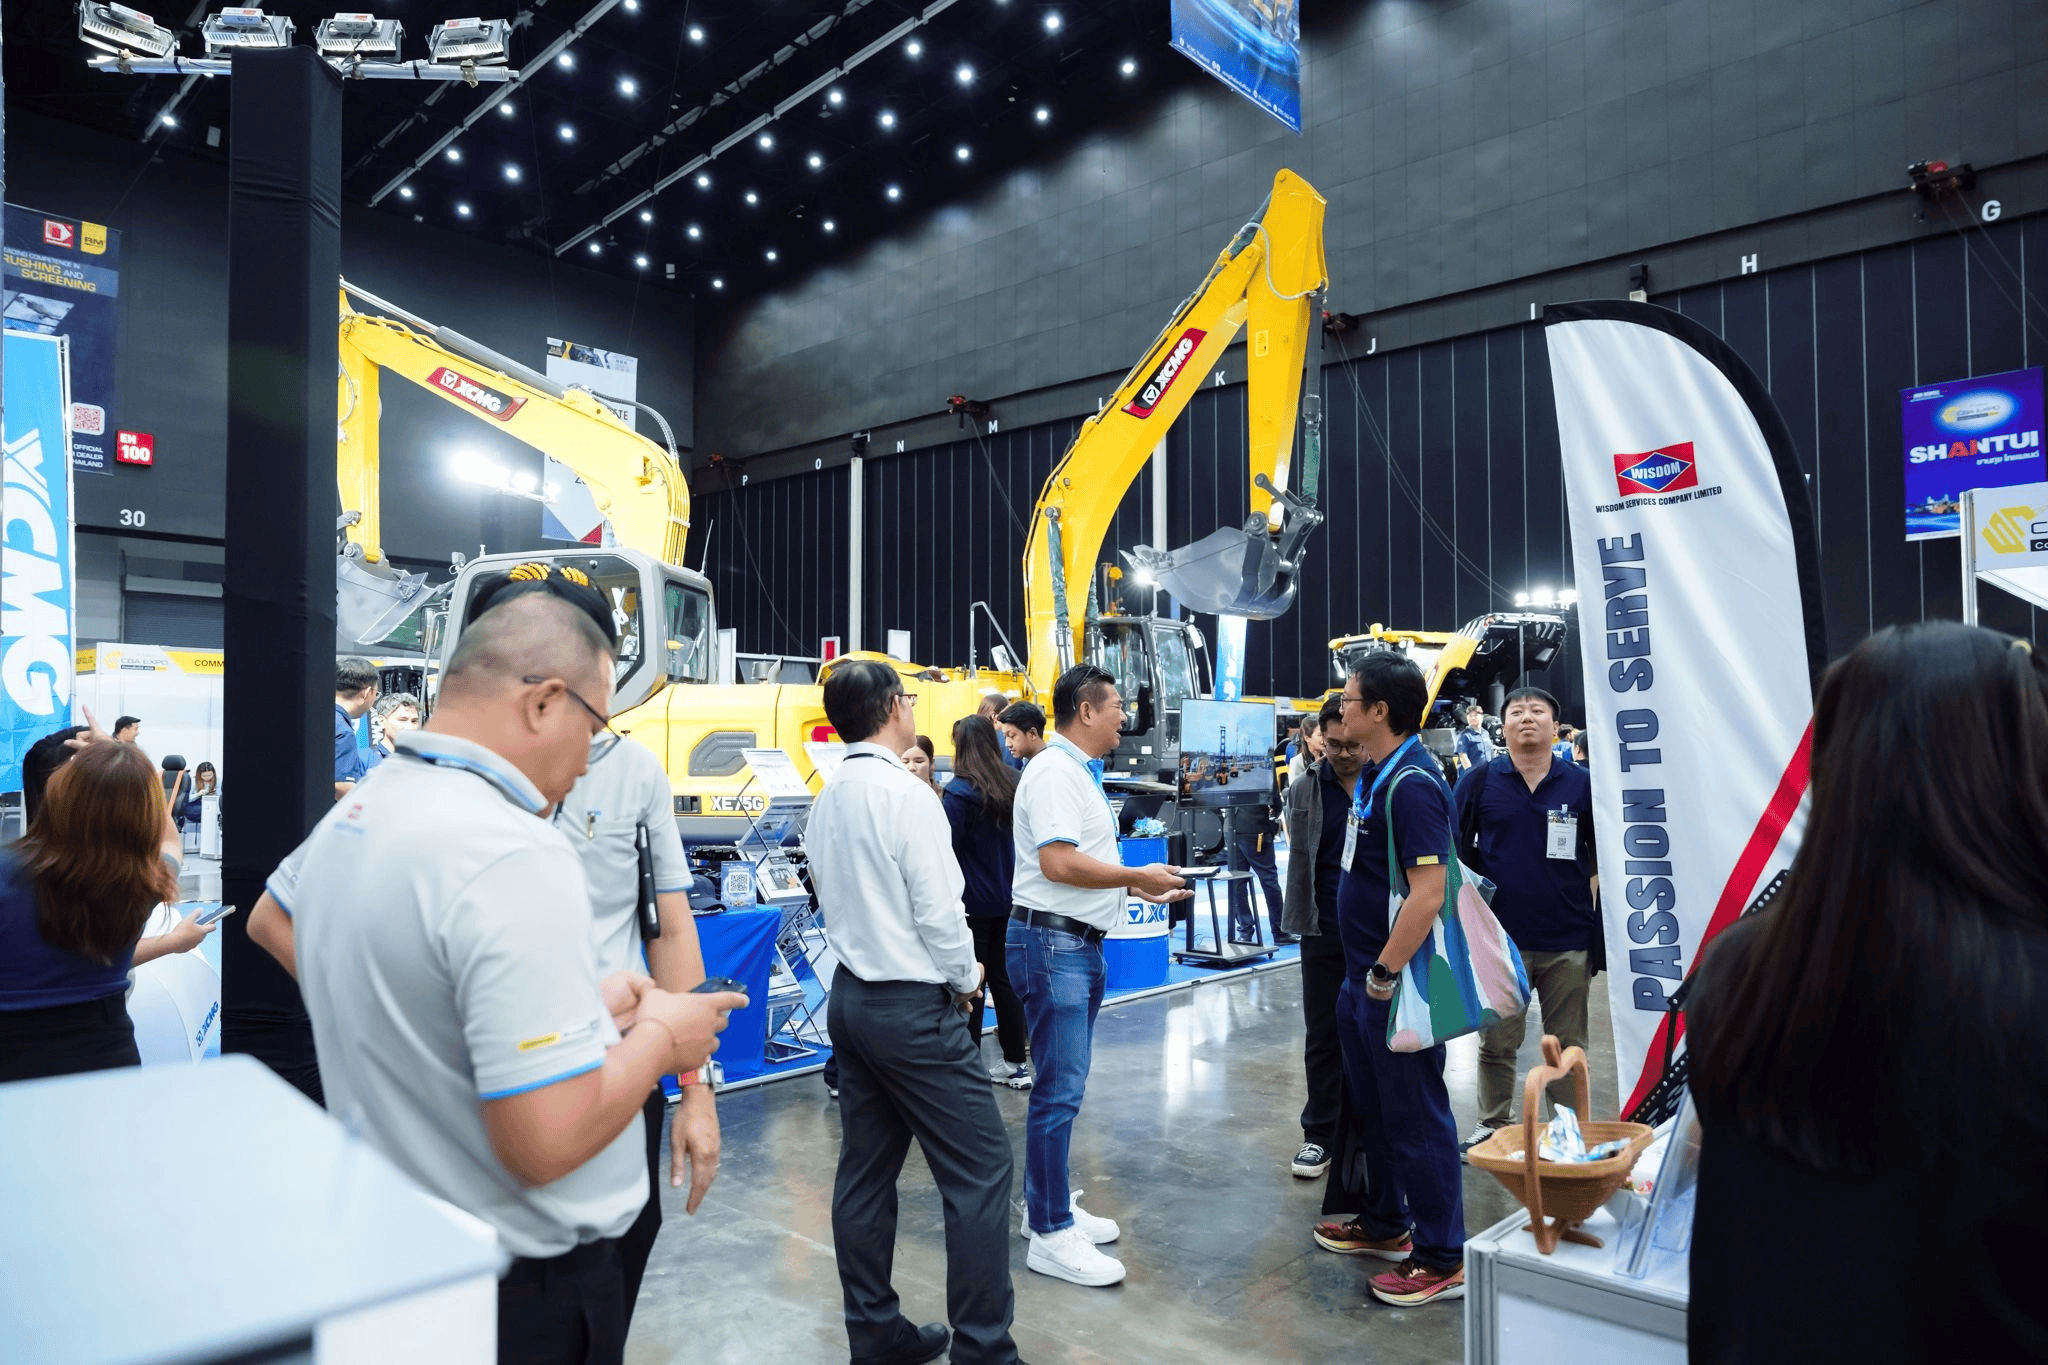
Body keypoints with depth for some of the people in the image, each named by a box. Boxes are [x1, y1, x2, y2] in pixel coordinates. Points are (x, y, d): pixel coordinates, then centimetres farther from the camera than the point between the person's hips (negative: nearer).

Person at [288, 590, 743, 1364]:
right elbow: (549, 1140, -29)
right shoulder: (513, 852, -28)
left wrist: (580, 1012, 6)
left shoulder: (348, 819, 1)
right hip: (523, 1285, -8)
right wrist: (658, 1036, -13)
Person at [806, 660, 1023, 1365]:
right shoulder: (907, 795, -18)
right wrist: (967, 976, -1)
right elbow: (940, 911, -17)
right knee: (981, 1167, 1)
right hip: (914, 1008, -9)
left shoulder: (826, 799, 7)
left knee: (866, 1170, 14)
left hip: (850, 996, 9)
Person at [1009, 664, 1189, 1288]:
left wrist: (1139, 886, 12)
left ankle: (1049, 1204, 30)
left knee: (1063, 1083, 17)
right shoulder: (1054, 771, -16)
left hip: (1081, 943, 11)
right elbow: (1059, 862, -25)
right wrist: (1139, 876, -15)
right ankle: (1051, 1234, 5)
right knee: (1060, 1088, -5)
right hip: (1052, 942, -11)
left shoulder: (1081, 772, 17)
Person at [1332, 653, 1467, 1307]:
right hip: (1362, 979, 10)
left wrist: (1386, 974, -22)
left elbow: (1427, 893, -26)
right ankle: (1387, 1224, 39)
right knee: (1374, 1108, 22)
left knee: (1416, 1119, 3)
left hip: (1396, 985, -10)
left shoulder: (1412, 783, -21)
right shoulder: (1375, 776, 10)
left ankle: (1443, 1260, 18)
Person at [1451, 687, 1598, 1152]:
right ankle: (1492, 1124, 25)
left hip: (1568, 940, 1)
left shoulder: (1582, 783, 3)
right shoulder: (1479, 781, 1)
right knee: (1497, 1041, 10)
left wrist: (1593, 908, 4)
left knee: (1568, 1043, 11)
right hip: (1500, 936, 0)